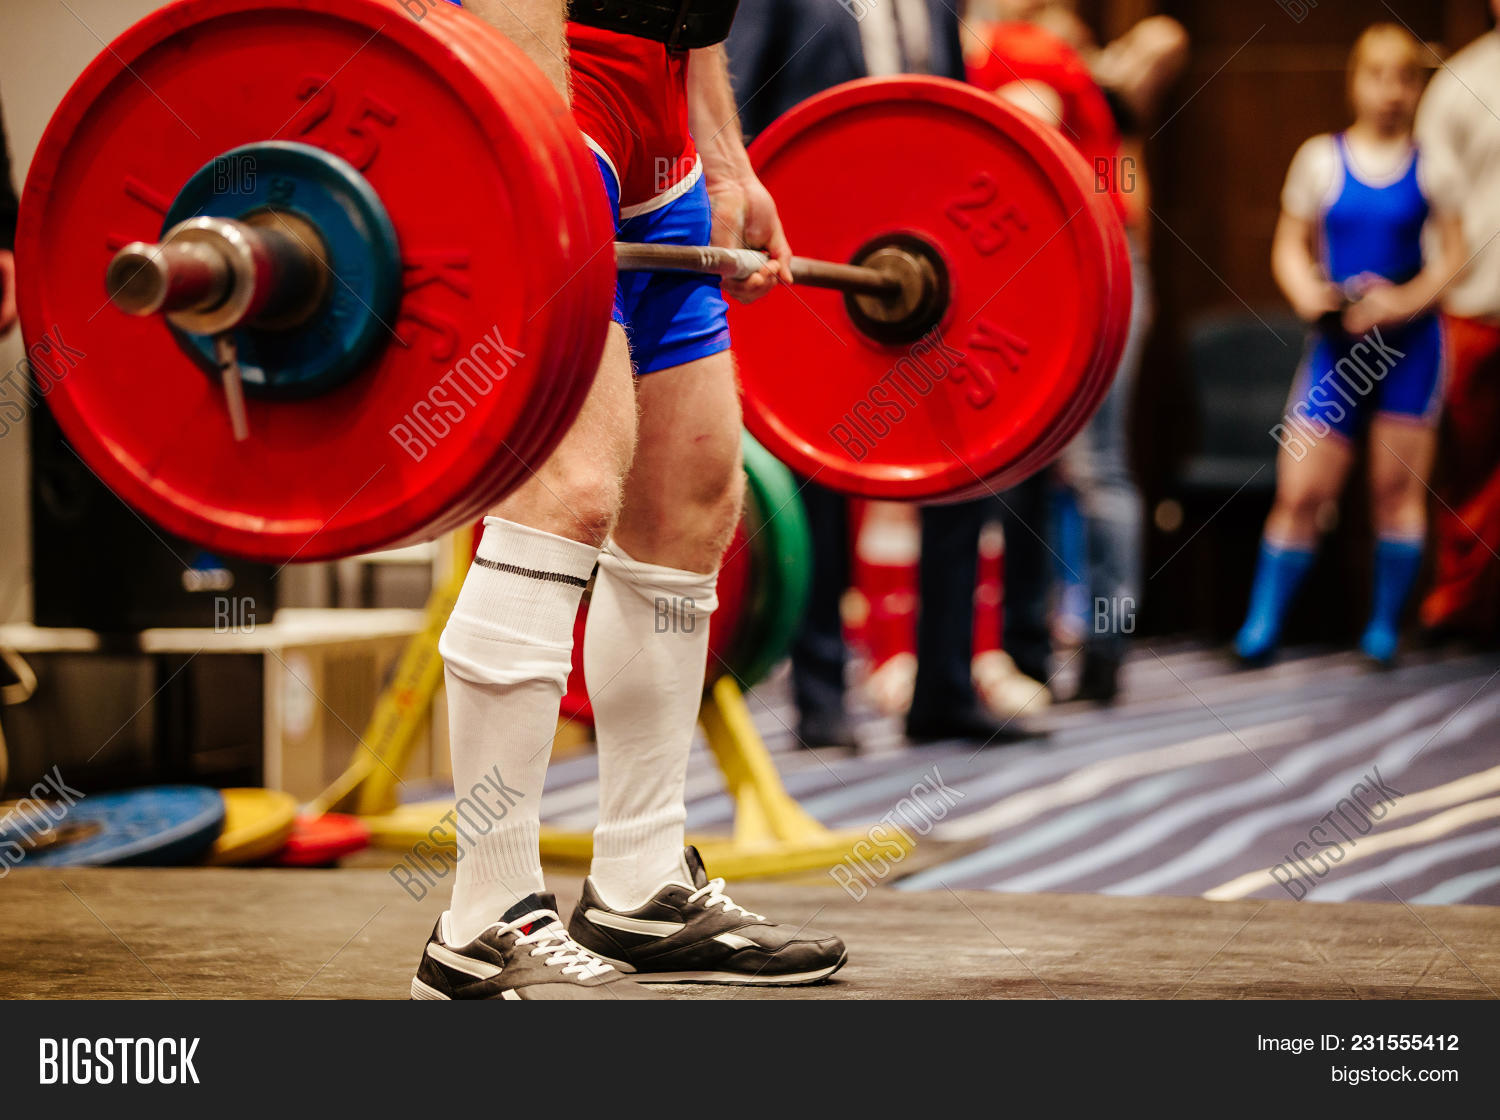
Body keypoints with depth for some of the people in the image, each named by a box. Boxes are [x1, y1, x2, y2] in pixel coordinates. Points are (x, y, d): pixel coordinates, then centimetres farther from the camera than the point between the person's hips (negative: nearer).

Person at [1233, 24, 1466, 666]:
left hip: (1409, 344, 0)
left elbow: (1453, 252, 1)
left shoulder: (1430, 166, 3)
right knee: (1299, 489, -5)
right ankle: (1262, 626, 4)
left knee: (1397, 487, 1)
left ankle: (1384, 627, 12)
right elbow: (1290, 247, 8)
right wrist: (1311, 296, -11)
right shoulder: (1321, 159, 5)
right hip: (1336, 344, 0)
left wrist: (1407, 300, -14)